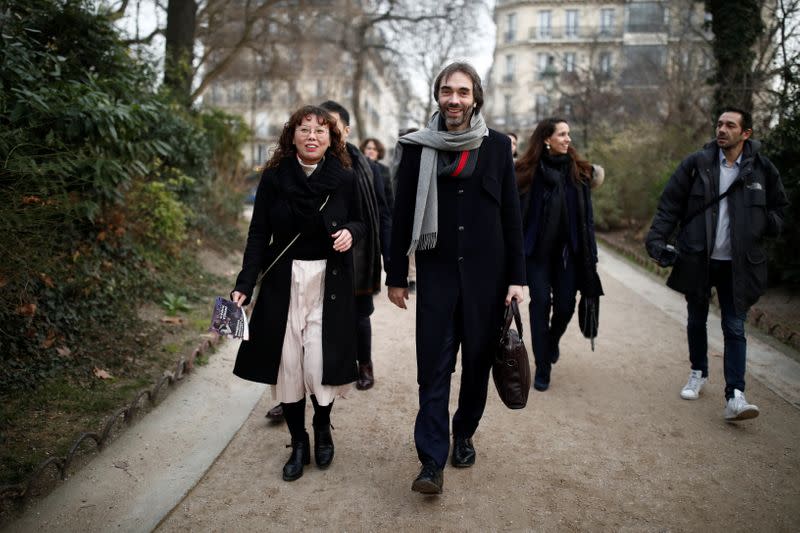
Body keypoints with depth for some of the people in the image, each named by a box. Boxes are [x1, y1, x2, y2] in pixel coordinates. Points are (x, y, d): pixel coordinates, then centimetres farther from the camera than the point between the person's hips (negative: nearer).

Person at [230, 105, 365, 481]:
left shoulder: (345, 178, -2)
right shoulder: (274, 178, -2)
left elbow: (359, 222, 12)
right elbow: (258, 235, -1)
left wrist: (351, 233, -13)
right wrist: (244, 286, -9)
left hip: (329, 285, -1)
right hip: (283, 284, 1)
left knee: (320, 365, -4)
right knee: (287, 366, 3)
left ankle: (322, 428, 26)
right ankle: (298, 443, 23)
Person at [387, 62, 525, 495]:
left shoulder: (496, 146, 4)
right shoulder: (417, 147, 2)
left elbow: (511, 214, 4)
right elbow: (402, 214, 4)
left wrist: (515, 277, 0)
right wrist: (396, 276, 3)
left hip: (485, 272, 1)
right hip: (436, 270, -1)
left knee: (478, 360, 10)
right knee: (434, 366, -2)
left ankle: (464, 435, 32)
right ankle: (432, 460, 3)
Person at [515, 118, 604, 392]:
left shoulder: (579, 171, 3)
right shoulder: (528, 171, -5)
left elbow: (586, 215, 5)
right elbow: (517, 212, -5)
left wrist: (590, 254, 2)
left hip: (567, 251, 2)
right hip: (537, 250, -2)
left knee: (565, 305, 3)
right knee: (541, 303, -1)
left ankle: (553, 340, 38)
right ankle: (542, 369, 11)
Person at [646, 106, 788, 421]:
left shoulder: (762, 169, 0)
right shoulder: (697, 163, -3)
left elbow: (779, 205, 16)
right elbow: (670, 204, -2)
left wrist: (768, 225, -2)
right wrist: (656, 239, -12)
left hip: (737, 264, 0)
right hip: (697, 260, 1)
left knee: (734, 329, -1)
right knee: (696, 321, 16)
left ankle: (735, 397, 0)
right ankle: (698, 373, 36)